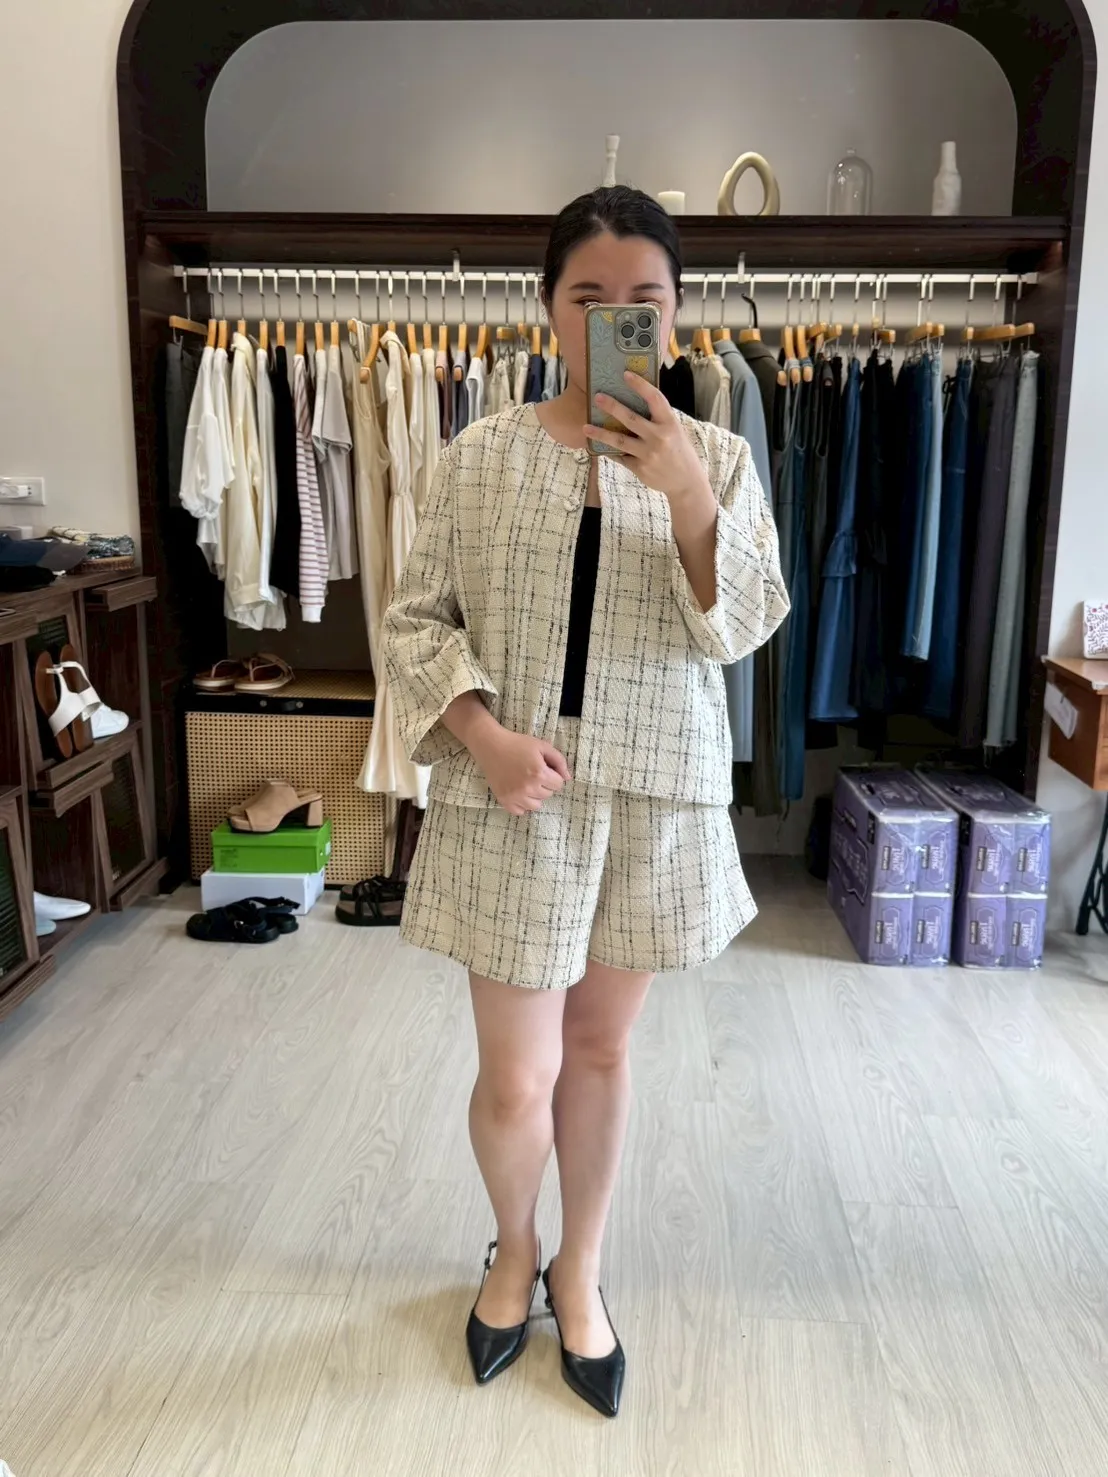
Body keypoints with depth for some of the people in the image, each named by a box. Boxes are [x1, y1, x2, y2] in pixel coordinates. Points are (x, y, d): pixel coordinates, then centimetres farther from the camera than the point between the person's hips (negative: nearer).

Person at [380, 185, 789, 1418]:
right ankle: (513, 1248, 38)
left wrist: (691, 504, -23)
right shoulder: (480, 455, -2)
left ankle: (579, 1270, 39)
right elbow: (414, 619, -1)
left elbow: (745, 629, -7)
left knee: (602, 1051, 15)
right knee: (516, 1080, 5)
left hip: (656, 802, 1)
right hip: (513, 802, -1)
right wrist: (484, 736, -16)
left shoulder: (717, 458, 1)